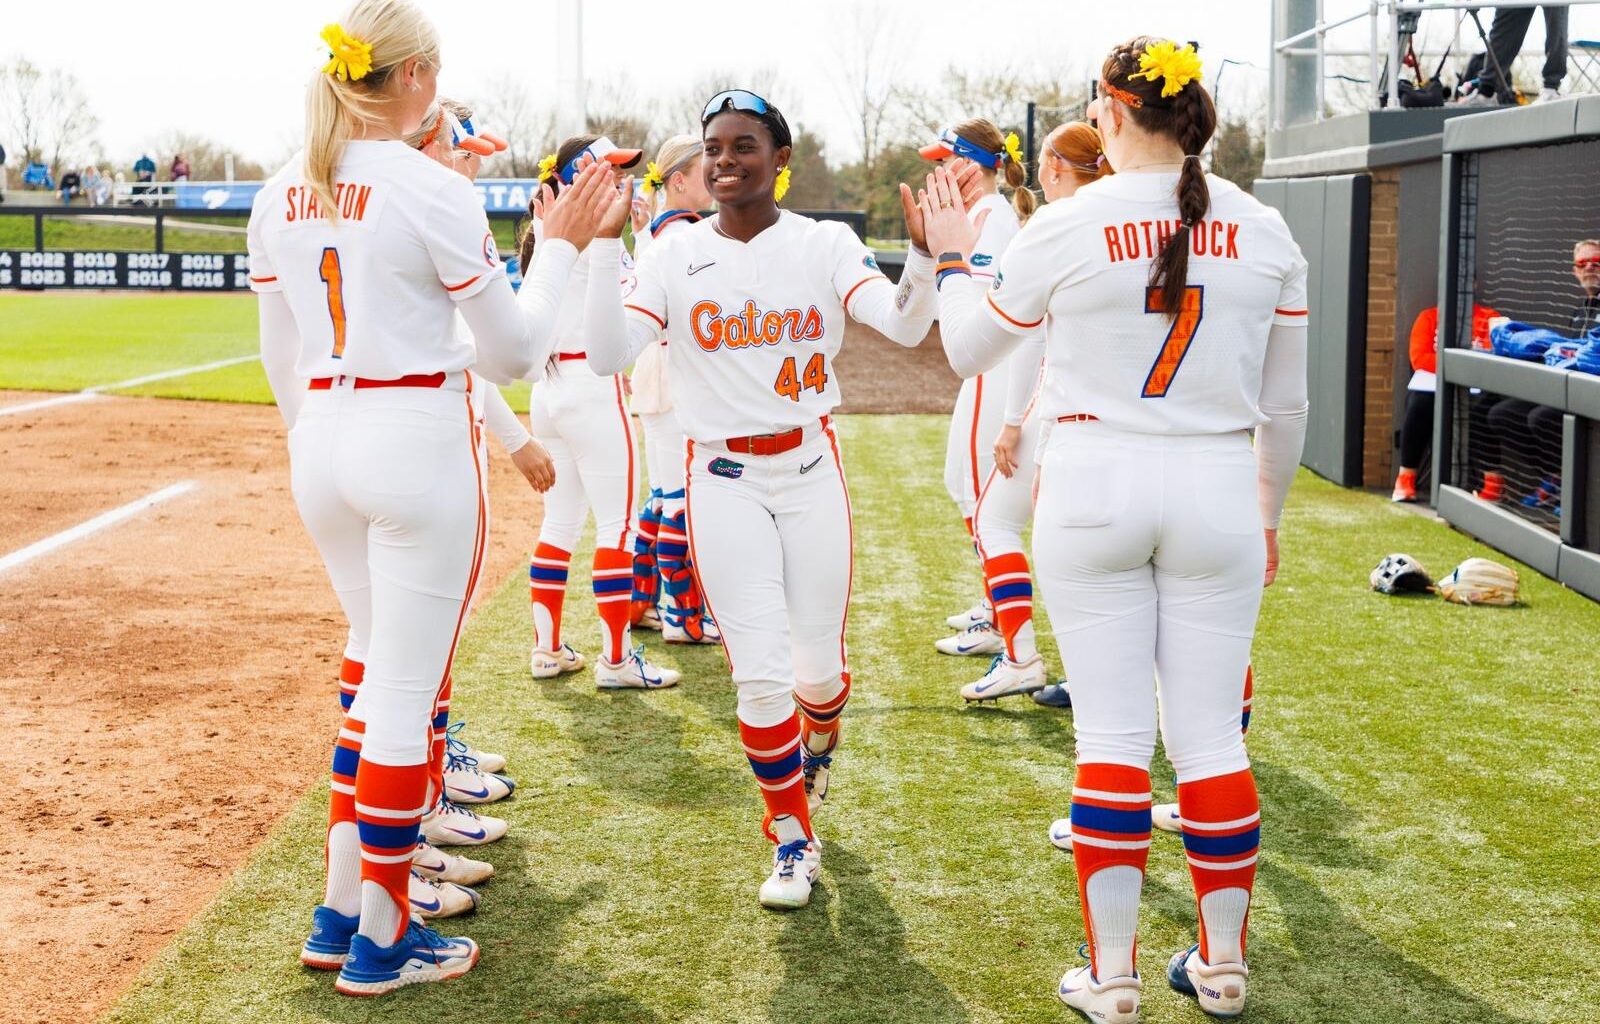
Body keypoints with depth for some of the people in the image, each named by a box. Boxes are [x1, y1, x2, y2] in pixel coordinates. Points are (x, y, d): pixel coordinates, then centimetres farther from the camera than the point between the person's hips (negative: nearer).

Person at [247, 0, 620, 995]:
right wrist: (563, 244, 4)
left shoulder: (281, 195, 6)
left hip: (323, 443, 7)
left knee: (383, 672, 21)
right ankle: (382, 941, 13)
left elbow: (281, 355, 13)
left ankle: (339, 914, 25)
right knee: (409, 690, 3)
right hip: (420, 441, -7)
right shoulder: (436, 192, -12)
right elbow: (515, 352, -7)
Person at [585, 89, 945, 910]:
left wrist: (923, 253, -35)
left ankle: (816, 755, 46)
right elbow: (608, 355, -14)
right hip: (723, 480, -1)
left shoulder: (824, 245, -1)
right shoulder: (674, 255, -1)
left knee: (818, 664, 8)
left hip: (810, 469, 1)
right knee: (760, 672, -6)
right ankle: (792, 838, 15)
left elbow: (904, 327, -17)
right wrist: (604, 248, -22)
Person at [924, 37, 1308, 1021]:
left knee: (1112, 731, 5)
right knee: (1211, 734, 10)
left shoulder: (1066, 228, -6)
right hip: (1217, 493, 2)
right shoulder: (1264, 230, 2)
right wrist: (1269, 514, 22)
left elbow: (967, 348, 8)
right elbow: (1286, 404, 9)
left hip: (1094, 486, -2)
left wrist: (954, 256, 24)